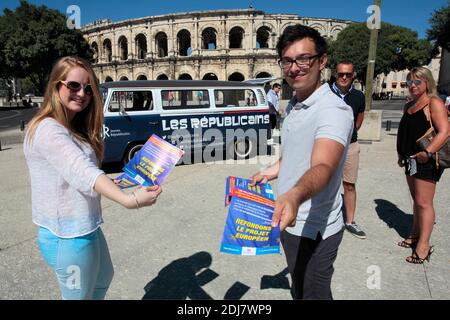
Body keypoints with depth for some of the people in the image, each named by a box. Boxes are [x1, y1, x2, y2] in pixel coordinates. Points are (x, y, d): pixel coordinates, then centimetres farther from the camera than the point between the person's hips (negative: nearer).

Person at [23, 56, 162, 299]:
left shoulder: (73, 128, 10)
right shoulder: (48, 130, -23)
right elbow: (82, 173, -39)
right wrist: (128, 200, -52)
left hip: (86, 228, 10)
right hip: (69, 236, -10)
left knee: (103, 278, 29)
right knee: (79, 295, 12)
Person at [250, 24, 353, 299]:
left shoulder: (334, 110, -23)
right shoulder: (293, 106, 6)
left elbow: (322, 167, -41)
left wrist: (294, 196, -58)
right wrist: (270, 172, 15)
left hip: (315, 229, -8)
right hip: (290, 220, 8)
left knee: (314, 292, 11)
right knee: (298, 288, 27)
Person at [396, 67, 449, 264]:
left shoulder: (434, 103, -10)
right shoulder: (408, 106, 14)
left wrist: (428, 152, -27)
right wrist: (401, 154, 17)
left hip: (426, 161, -8)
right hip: (411, 160, 8)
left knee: (423, 203, -5)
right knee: (416, 200, 16)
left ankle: (423, 246, 3)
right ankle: (415, 236, 28)